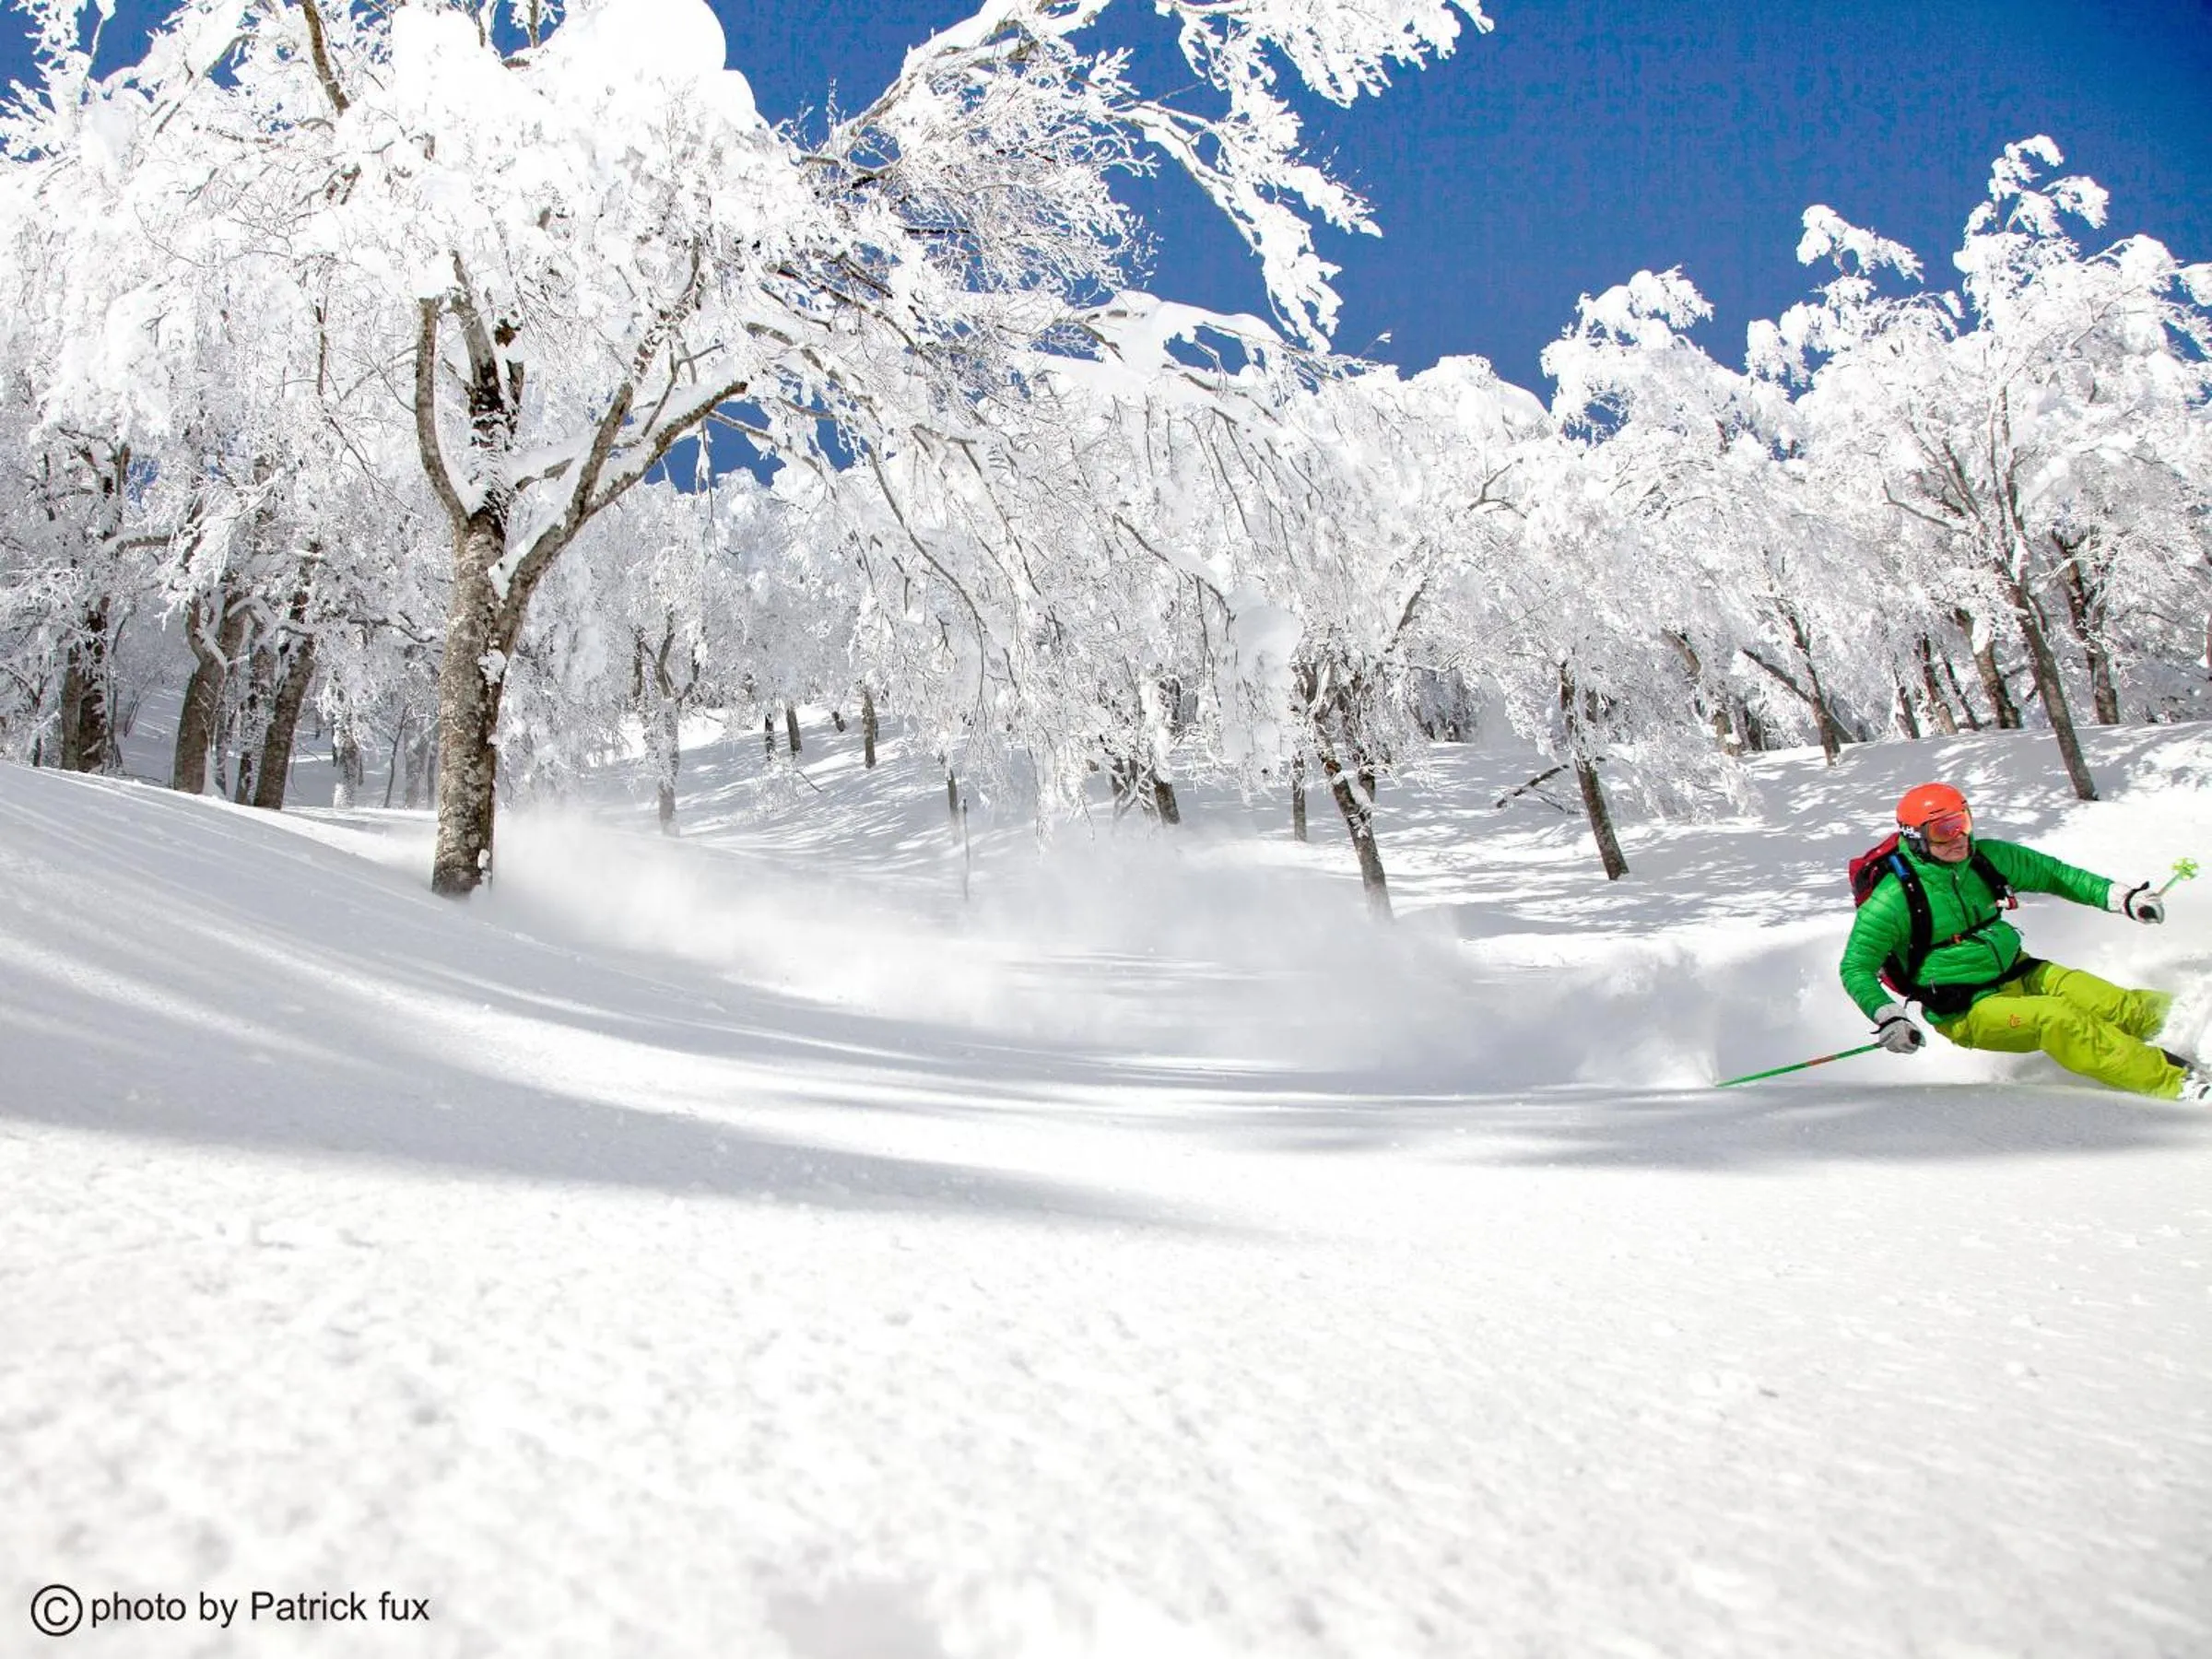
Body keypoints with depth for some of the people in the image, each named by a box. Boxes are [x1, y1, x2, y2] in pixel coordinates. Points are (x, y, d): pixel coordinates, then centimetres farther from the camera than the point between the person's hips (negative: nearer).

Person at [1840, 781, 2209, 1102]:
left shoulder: (1986, 858, 0)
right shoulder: (1894, 898, -17)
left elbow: (2051, 873, 16)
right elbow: (1855, 968, -15)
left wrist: (2120, 897, 7)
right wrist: (1886, 1018, -30)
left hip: (2020, 975, 8)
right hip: (1967, 1011, -7)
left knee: (2120, 1007, -12)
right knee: (2059, 1020, -28)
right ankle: (2176, 1084, -31)